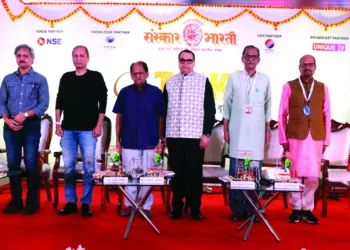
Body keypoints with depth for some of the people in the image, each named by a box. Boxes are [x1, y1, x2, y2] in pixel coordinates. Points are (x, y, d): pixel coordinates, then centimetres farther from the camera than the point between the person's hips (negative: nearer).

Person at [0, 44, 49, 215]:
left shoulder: (40, 79, 3)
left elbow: (44, 104, -6)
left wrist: (25, 114, -17)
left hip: (31, 126, -3)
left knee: (31, 164, -1)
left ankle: (32, 201, 9)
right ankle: (16, 200, 16)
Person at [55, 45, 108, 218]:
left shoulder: (96, 77, 3)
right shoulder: (66, 78, 13)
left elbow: (102, 102, -1)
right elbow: (59, 102, 13)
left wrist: (99, 125, -8)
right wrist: (58, 123, 4)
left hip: (88, 130, -3)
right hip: (68, 129, 3)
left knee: (89, 167, -1)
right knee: (68, 167, 5)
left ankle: (86, 204, 10)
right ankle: (70, 202, 16)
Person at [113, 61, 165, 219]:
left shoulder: (156, 92, 0)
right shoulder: (125, 92, 3)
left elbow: (161, 118, 3)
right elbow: (119, 117, 7)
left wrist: (160, 140, 0)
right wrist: (118, 140, 5)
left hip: (149, 142, -1)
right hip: (128, 142, 1)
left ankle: (146, 207, 19)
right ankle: (129, 205, 24)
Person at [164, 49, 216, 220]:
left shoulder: (203, 81, 4)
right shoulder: (170, 82, 11)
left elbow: (210, 109, 1)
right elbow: (164, 110, 13)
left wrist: (206, 133, -6)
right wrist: (163, 135, 9)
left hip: (195, 136, -2)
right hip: (174, 136, 2)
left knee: (195, 173, 4)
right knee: (177, 172, 7)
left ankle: (195, 208, 17)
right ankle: (177, 206, 20)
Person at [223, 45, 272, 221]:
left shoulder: (264, 79, 8)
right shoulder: (234, 78, 4)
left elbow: (267, 105, 12)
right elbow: (227, 105, 5)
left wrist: (268, 129, 10)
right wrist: (225, 129, 2)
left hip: (257, 132, 1)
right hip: (237, 131, -1)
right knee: (235, 171, 0)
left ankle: (252, 209, 13)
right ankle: (237, 209, 10)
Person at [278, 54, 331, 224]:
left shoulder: (322, 88, 10)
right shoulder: (289, 86, 2)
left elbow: (327, 116, 9)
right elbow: (282, 115, 1)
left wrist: (326, 140, 5)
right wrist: (283, 139, -4)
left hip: (316, 138, 2)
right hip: (295, 137, -2)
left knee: (312, 176, 4)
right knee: (295, 174, 4)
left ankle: (307, 209, 17)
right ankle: (296, 209, 16)